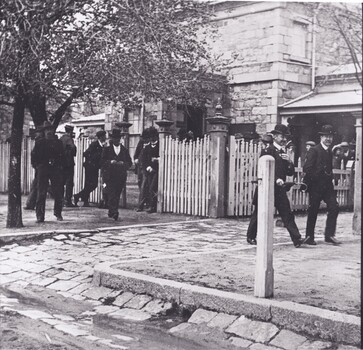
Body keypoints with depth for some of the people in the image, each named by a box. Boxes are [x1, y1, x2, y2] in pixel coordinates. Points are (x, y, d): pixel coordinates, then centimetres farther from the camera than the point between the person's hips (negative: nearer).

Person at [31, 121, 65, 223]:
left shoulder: (58, 143, 12)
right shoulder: (39, 143, 8)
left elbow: (62, 156, 14)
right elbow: (34, 156, 9)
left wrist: (61, 166, 3)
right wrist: (37, 166, 0)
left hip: (56, 170, 1)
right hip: (43, 169, -1)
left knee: (58, 193, 1)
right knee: (41, 193, -5)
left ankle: (58, 214, 17)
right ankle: (40, 216, -2)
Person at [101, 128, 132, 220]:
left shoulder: (125, 150, 13)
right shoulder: (107, 150, 6)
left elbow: (129, 163, 9)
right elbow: (102, 162, 0)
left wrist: (122, 163, -10)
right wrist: (110, 162, -16)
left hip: (121, 177, 3)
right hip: (109, 176, -3)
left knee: (117, 196, 5)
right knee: (112, 195, -14)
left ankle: (111, 213, 18)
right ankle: (114, 213, -21)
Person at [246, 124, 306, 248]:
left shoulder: (283, 154, 17)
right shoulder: (267, 152, -5)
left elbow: (291, 173, 14)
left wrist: (289, 162, -5)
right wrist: (276, 179, -25)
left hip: (280, 189, 6)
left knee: (287, 214, -4)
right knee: (258, 214, 4)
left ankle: (297, 239, -9)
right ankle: (251, 237, 20)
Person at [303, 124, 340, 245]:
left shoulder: (329, 152, 14)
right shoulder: (314, 151, -9)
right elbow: (307, 168, -17)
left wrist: (330, 177, 9)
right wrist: (317, 178, -15)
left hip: (328, 185, 6)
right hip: (315, 186, -6)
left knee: (334, 207, -6)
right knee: (313, 211, 2)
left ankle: (329, 235, 1)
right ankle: (310, 237, 14)